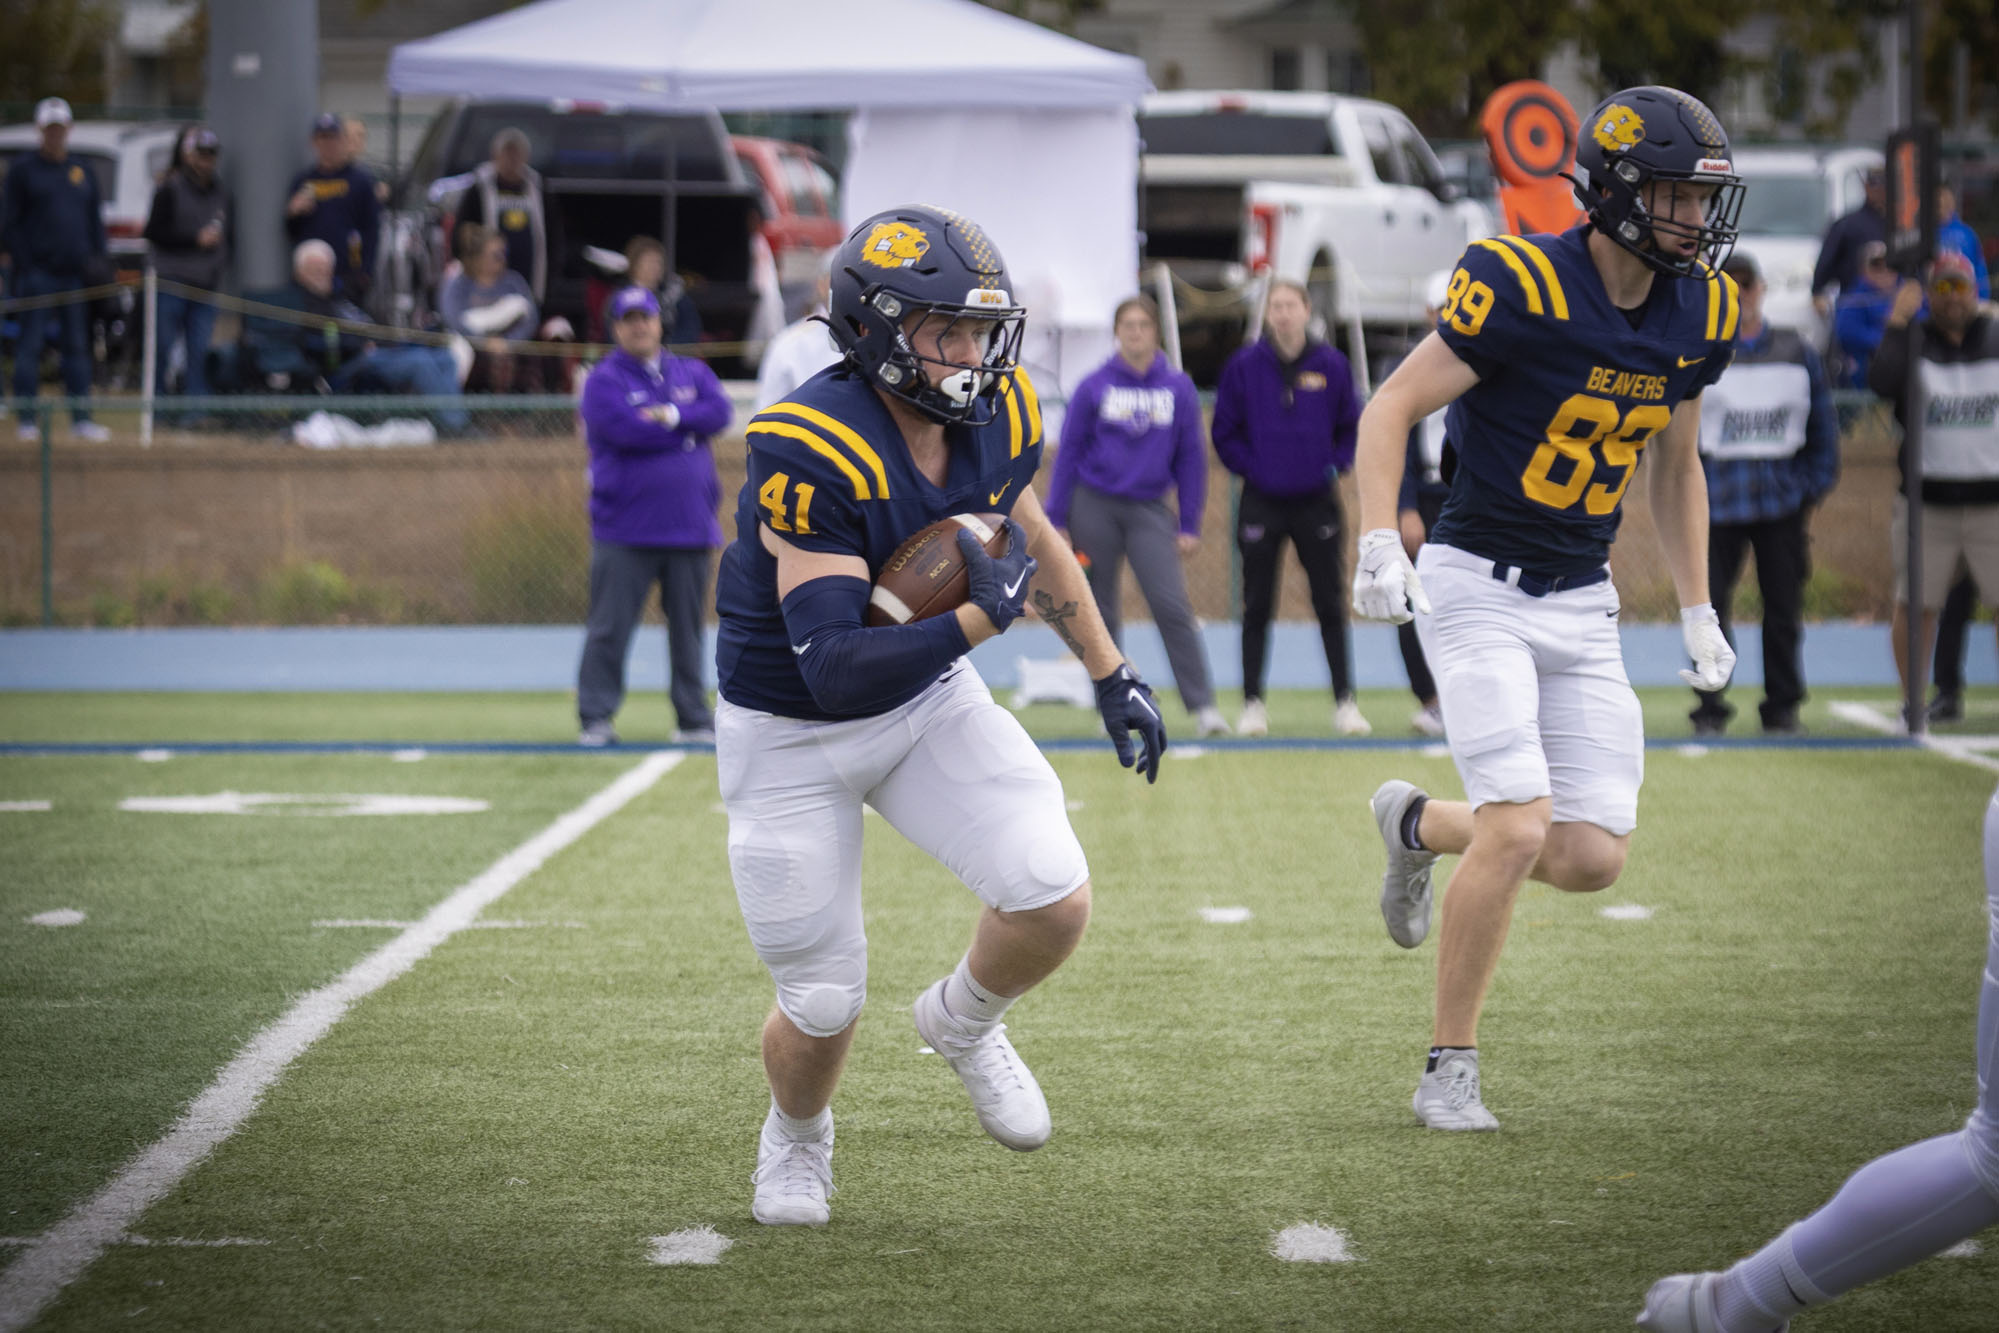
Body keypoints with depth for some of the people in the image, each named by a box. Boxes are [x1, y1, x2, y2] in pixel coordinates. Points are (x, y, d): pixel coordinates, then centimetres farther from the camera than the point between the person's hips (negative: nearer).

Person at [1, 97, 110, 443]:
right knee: (30, 345, -5)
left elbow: (95, 221, 19)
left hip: (76, 272, 5)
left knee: (77, 345, 6)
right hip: (38, 272, -4)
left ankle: (81, 418, 9)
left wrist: (97, 260, 6)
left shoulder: (83, 172, 15)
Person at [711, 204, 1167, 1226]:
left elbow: (1032, 540, 12)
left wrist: (1111, 676, 16)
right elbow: (833, 670, -35)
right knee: (824, 1005, 2)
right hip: (792, 737, -5)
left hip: (931, 699, 5)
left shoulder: (997, 415, -10)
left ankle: (963, 1023, 19)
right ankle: (796, 1137, 37)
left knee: (1055, 901, -15)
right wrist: (979, 619, -40)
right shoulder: (814, 456, -31)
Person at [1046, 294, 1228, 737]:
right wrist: (1056, 521, 0)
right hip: (1094, 508, 0)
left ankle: (1202, 706, -13)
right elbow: (1068, 453, 4)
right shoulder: (1094, 387, 0)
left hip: (1149, 510, 0)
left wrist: (1189, 526, 4)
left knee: (1172, 605, -14)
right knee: (1100, 614, 4)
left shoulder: (1179, 389, 3)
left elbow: (1191, 459, 8)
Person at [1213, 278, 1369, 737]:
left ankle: (1345, 701, 8)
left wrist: (1334, 466, -3)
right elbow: (1225, 433, 5)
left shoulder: (1331, 366, -1)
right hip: (1261, 504, 0)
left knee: (1330, 606, 2)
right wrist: (1253, 468, -4)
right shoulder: (1243, 367, -3)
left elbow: (1353, 427, 9)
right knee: (1257, 608, 3)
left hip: (1317, 502, 0)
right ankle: (1253, 703, 9)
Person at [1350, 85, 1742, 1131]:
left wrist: (1697, 613, 15)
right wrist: (1379, 544, -26)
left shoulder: (1699, 313, 2)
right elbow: (1392, 409, -13)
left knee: (1592, 858, -2)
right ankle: (1450, 1071, 0)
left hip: (1582, 604, 6)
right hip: (1479, 585, -6)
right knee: (1518, 829, -17)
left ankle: (1419, 826, 28)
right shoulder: (1523, 286, -17)